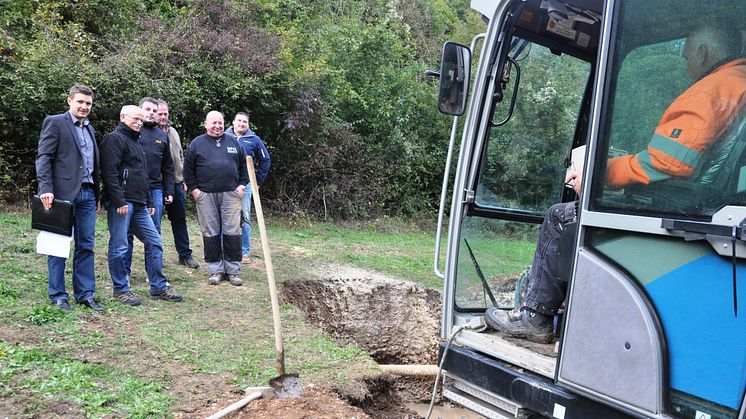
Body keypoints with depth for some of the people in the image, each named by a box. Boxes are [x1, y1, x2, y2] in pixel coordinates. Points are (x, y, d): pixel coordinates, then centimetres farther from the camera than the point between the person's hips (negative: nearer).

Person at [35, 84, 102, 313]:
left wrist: (97, 195, 16)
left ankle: (85, 294, 13)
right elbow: (43, 157, -8)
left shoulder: (90, 129, 19)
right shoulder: (54, 122, -1)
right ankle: (57, 296, 10)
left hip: (87, 194, 6)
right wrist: (46, 188, -18)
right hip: (63, 193, -6)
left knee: (86, 246, 7)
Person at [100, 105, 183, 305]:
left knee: (154, 242, 7)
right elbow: (109, 172, -16)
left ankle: (158, 287, 14)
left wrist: (149, 202, 23)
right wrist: (120, 201, -21)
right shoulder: (115, 138, -5)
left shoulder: (135, 142, 25)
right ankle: (121, 290, 9)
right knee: (119, 247, -2)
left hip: (139, 204, 9)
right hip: (121, 203, -9)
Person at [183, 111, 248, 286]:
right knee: (211, 234, 4)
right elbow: (188, 169, 7)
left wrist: (242, 184, 4)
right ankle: (215, 270, 13)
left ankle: (233, 270, 9)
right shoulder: (197, 143, 6)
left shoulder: (233, 142, 11)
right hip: (206, 196, -1)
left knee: (232, 233, 0)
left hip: (230, 194, 1)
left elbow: (243, 165, 15)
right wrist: (193, 189, -1)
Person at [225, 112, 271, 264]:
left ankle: (245, 252, 8)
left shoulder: (254, 139, 4)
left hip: (245, 183, -1)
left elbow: (265, 160, 10)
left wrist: (259, 181, 7)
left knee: (244, 217, 1)